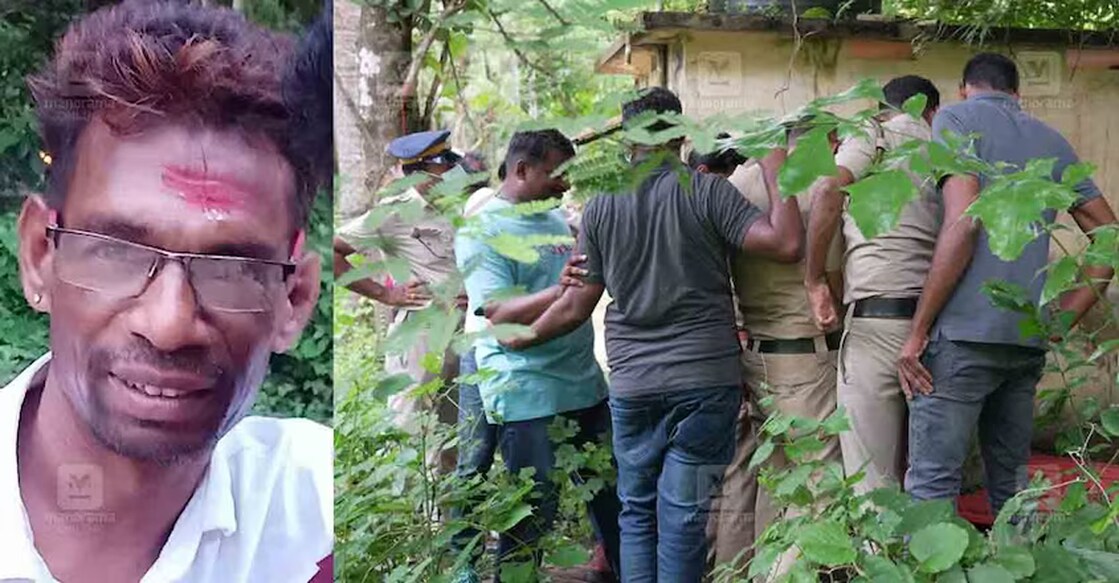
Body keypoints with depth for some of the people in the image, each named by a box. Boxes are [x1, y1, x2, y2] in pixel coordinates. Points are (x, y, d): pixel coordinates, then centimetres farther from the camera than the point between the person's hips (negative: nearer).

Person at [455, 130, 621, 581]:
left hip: (585, 384, 8)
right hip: (527, 395, -7)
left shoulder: (557, 218, 13)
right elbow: (499, 314, -21)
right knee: (533, 510, 1)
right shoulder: (481, 230, -10)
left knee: (611, 495, 15)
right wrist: (561, 291, -30)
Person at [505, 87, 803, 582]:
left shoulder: (600, 206, 4)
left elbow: (574, 307, 7)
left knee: (636, 511, 15)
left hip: (631, 385, 2)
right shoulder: (706, 191, -5)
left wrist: (520, 339, 23)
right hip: (705, 380, -2)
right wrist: (775, 171, -1)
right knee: (683, 518, 3)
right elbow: (786, 243, -13)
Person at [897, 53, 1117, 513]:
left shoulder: (957, 118, 1)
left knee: (931, 486, -6)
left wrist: (918, 331, -11)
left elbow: (963, 222, -13)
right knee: (1010, 482, 15)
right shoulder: (1052, 141, 20)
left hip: (965, 333, -6)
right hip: (1030, 340, 6)